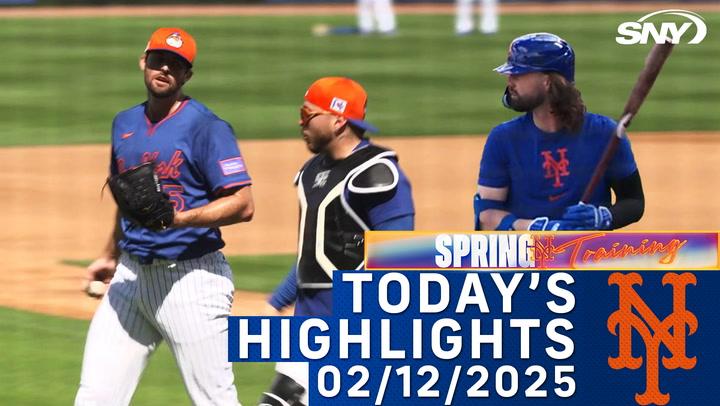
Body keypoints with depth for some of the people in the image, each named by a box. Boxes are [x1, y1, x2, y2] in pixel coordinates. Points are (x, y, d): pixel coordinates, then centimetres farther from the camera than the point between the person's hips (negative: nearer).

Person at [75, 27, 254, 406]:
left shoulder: (206, 128, -9)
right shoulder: (125, 123, 14)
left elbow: (242, 205, -16)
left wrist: (178, 218, -28)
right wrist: (111, 255, 36)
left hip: (191, 279, -7)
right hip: (132, 276, 7)